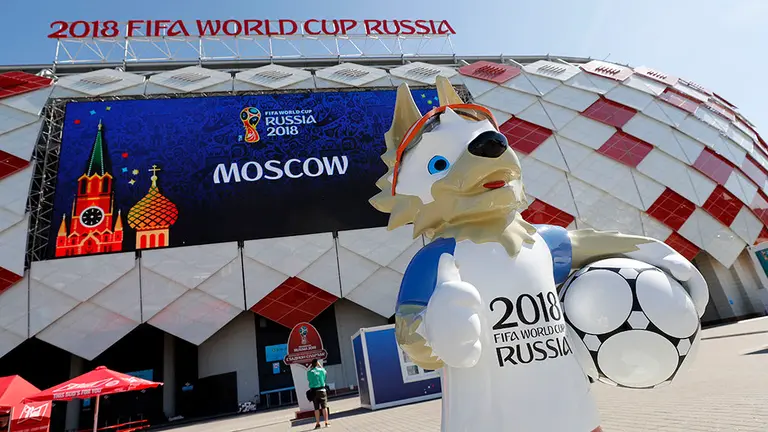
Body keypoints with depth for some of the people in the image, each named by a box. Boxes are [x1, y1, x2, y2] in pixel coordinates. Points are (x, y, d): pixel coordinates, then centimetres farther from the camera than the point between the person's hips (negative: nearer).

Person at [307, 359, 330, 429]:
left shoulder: (309, 372, -2)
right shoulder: (321, 370, -3)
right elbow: (324, 372, 19)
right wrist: (320, 366, 21)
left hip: (314, 391, 1)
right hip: (322, 390, -1)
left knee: (316, 408, 5)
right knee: (324, 407, 4)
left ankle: (318, 424, 7)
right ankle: (326, 423, 4)